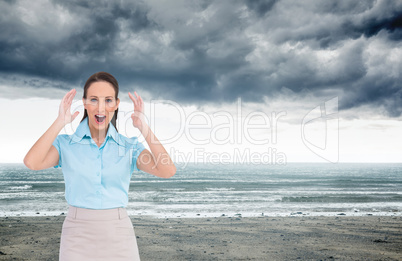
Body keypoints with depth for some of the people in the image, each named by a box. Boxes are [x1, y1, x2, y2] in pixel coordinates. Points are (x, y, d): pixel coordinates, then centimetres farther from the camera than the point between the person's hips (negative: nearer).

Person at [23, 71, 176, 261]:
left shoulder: (129, 146, 1)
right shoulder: (65, 144, 0)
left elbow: (167, 171, -14)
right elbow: (32, 163, -20)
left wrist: (143, 127, -15)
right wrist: (60, 122, -15)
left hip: (119, 237, 1)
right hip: (78, 236, -1)